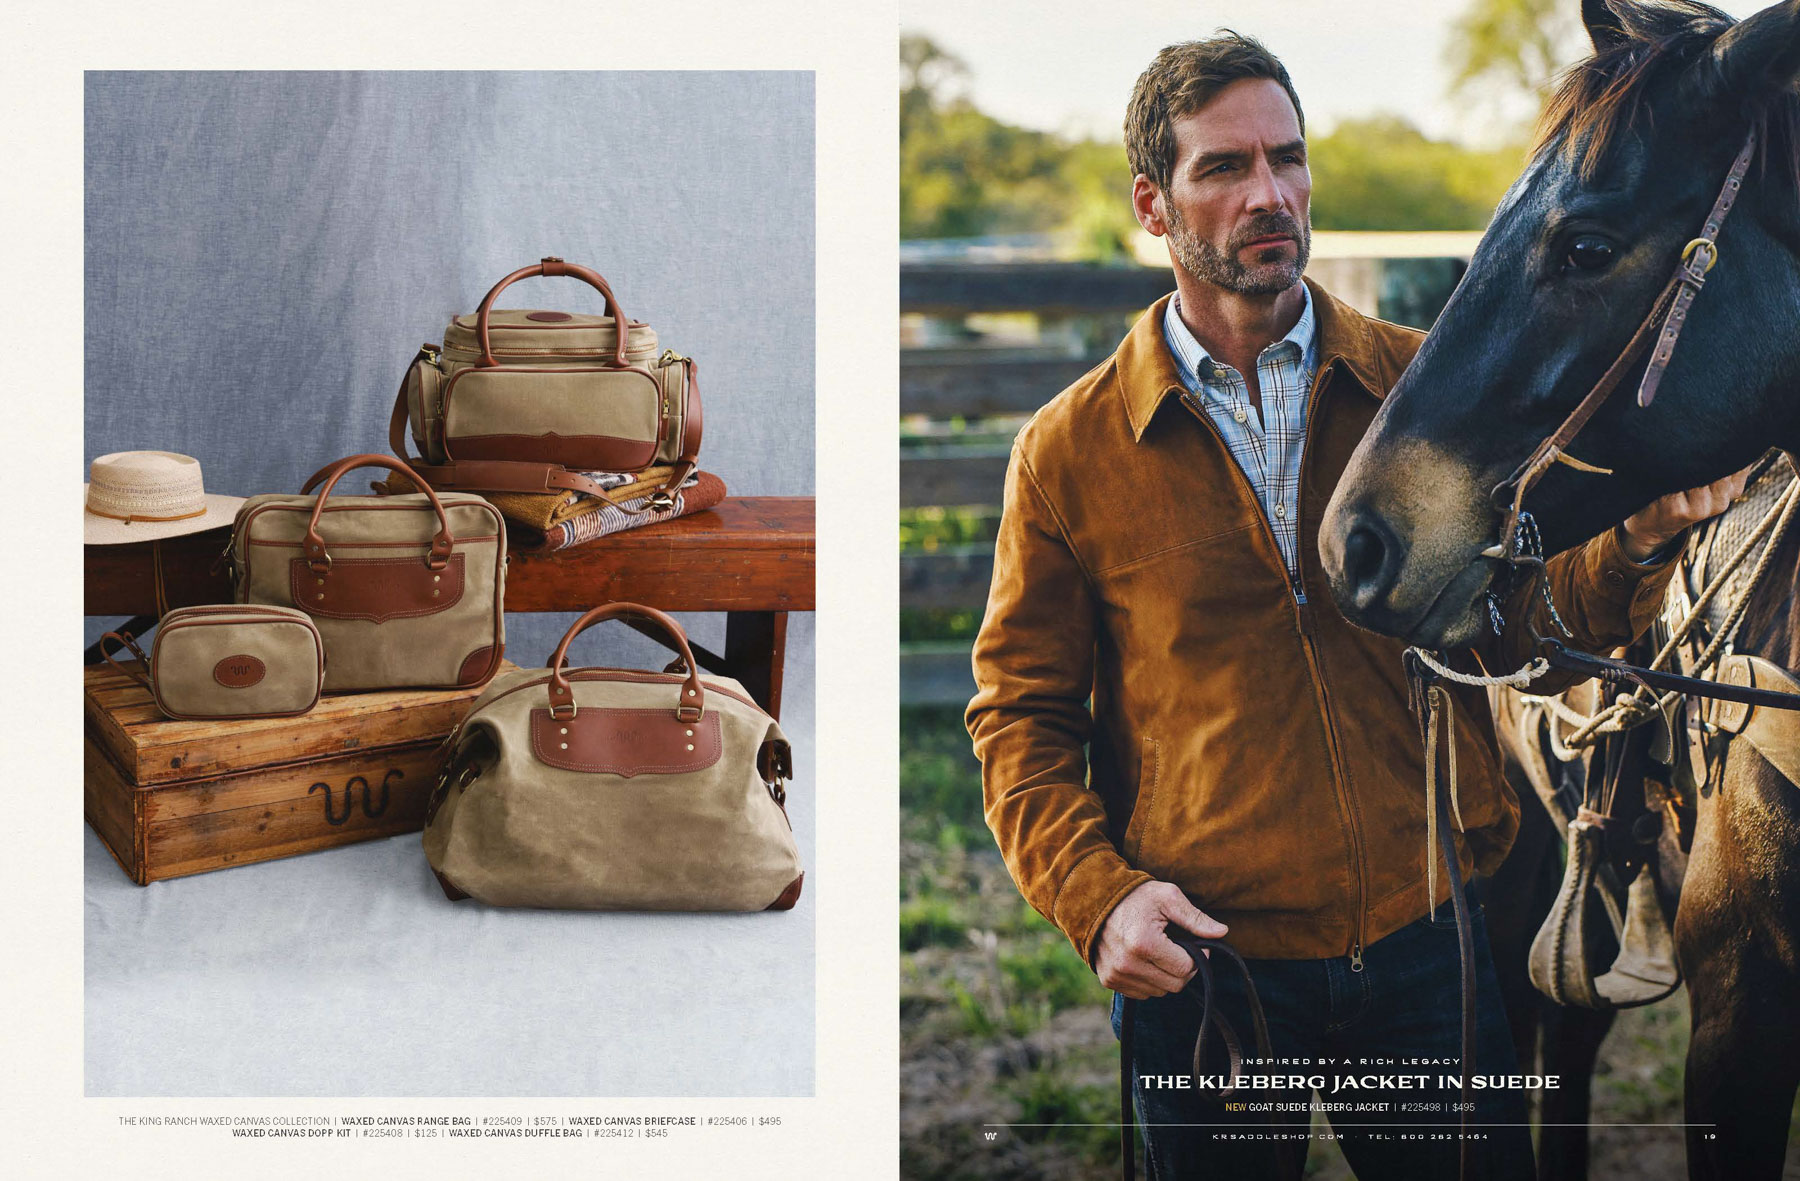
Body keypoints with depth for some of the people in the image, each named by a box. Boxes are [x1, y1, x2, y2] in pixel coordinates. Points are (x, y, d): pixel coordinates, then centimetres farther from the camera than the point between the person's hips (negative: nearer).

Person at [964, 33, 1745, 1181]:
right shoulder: (1069, 450, -2)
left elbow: (1514, 632, 7)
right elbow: (1020, 712, 2)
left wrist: (1635, 546, -13)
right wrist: (1099, 895, -13)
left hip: (1433, 944, 2)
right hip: (1199, 962, -1)